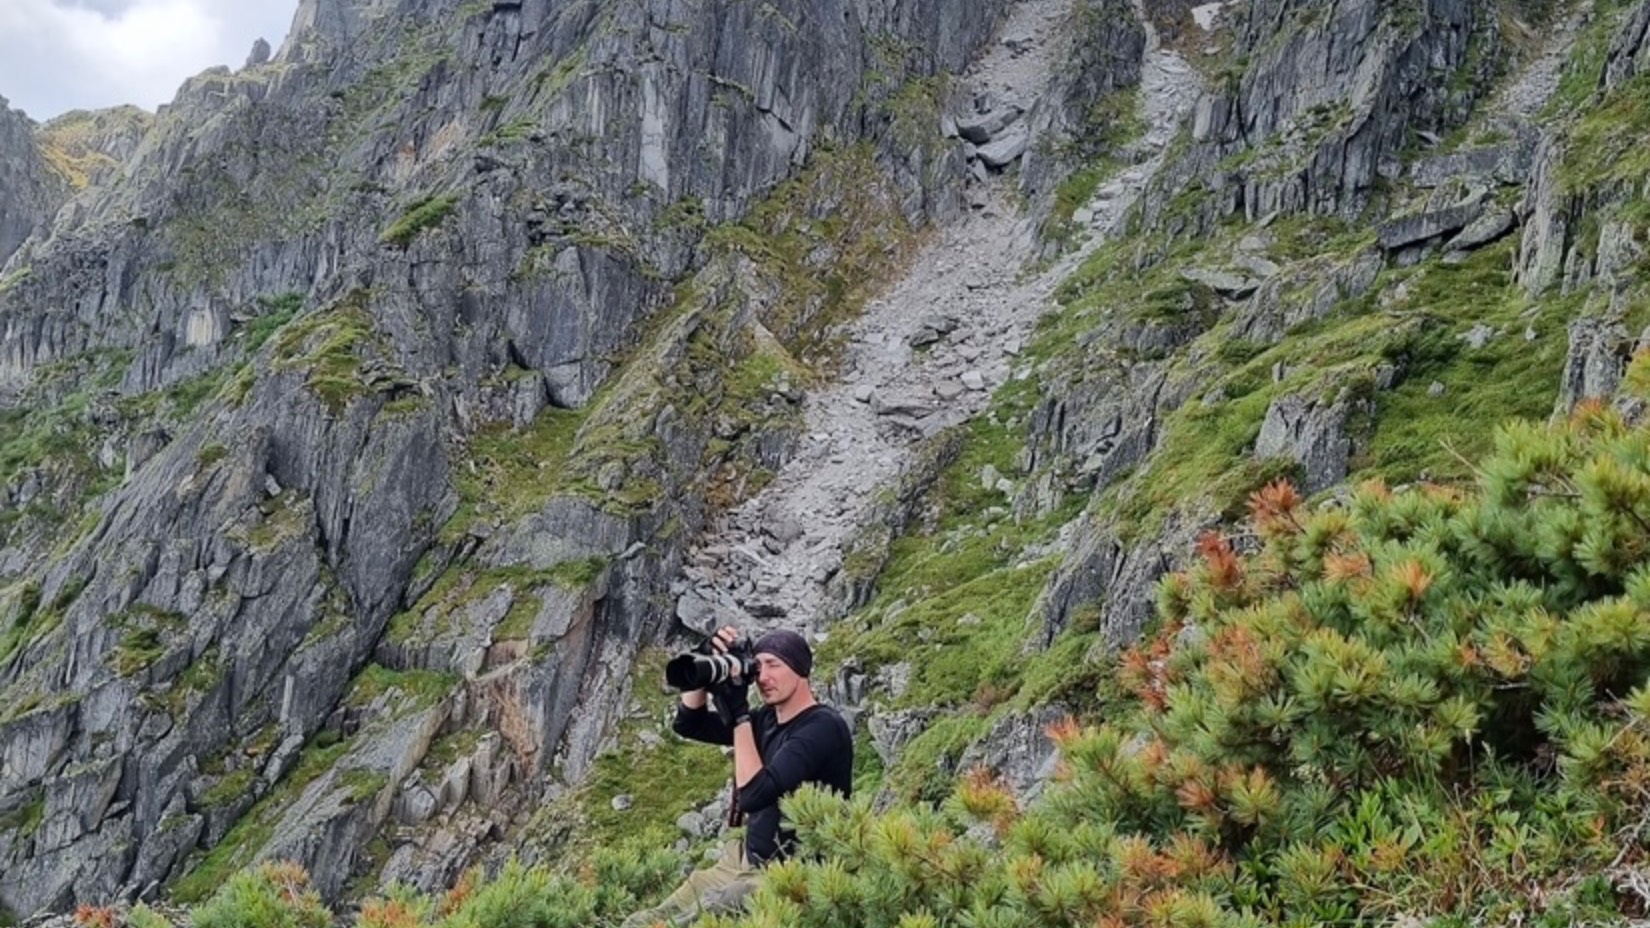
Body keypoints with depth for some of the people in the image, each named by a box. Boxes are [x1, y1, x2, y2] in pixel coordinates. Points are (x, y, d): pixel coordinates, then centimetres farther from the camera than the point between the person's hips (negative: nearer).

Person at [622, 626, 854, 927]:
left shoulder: (823, 727, -18)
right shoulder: (768, 720, 9)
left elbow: (753, 794, -27)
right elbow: (688, 724, 13)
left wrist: (739, 714, -19)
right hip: (745, 862, 9)